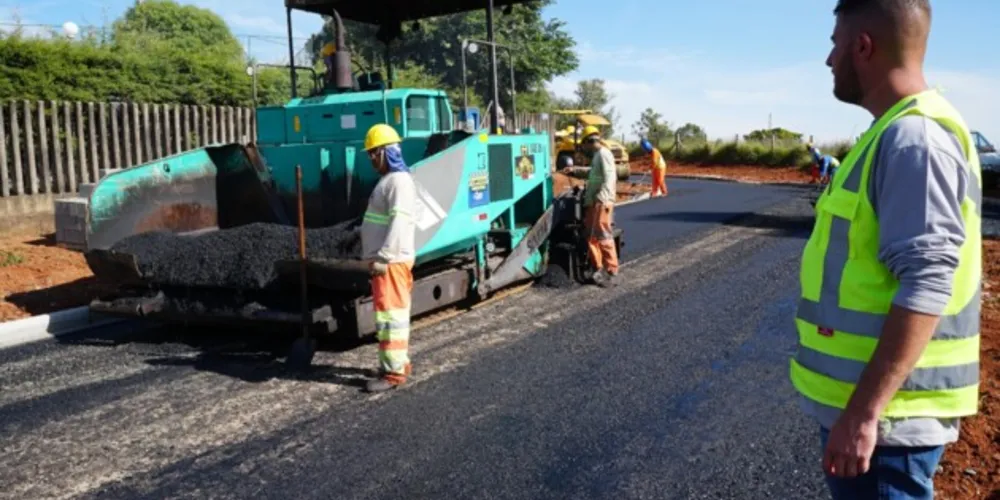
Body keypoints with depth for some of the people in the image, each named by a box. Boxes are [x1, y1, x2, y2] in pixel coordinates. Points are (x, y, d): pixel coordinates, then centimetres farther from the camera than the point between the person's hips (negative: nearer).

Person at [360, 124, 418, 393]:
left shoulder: (399, 181, -15)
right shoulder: (389, 180, 18)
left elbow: (399, 222, -24)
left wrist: (383, 257, -26)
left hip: (391, 261, -11)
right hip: (385, 259, 11)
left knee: (390, 314, -8)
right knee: (394, 313, 15)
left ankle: (393, 372, -4)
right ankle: (399, 363, 24)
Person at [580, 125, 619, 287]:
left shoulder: (603, 153, -10)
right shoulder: (596, 156, 20)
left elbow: (609, 178, -19)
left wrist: (601, 199, -26)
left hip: (601, 203, -10)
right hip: (593, 202, 10)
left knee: (603, 236, -10)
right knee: (591, 236, 11)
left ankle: (611, 271, -5)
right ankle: (598, 268, 18)